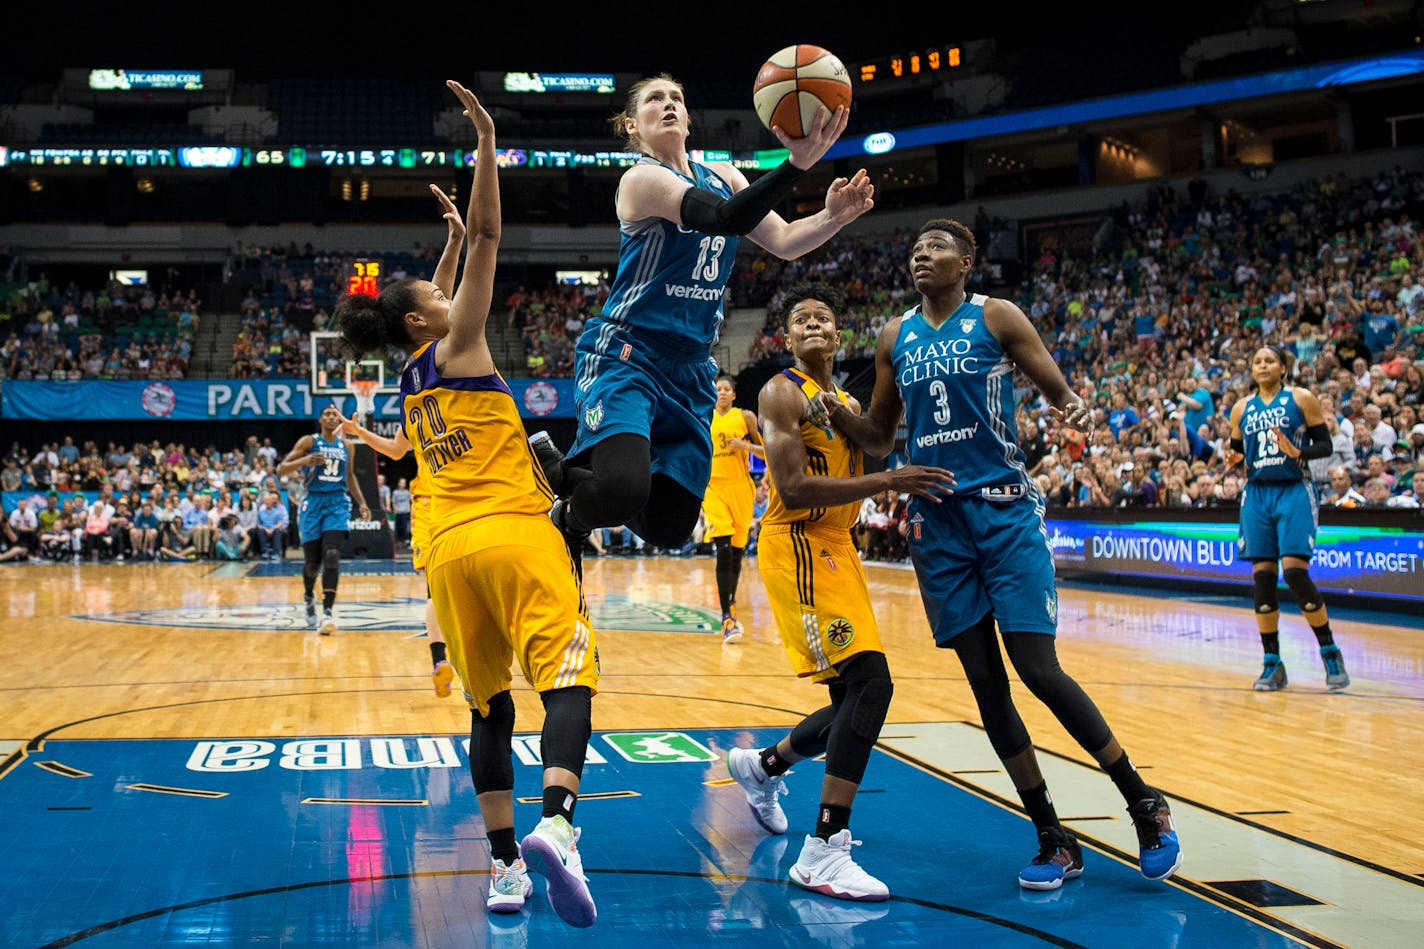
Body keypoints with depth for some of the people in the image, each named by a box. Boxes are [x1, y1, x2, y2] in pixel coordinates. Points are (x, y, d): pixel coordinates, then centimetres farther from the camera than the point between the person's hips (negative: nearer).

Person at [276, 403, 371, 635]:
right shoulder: (308, 442, -1)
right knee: (312, 561, 4)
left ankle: (328, 612, -19)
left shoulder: (346, 446, 10)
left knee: (332, 556, -17)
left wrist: (361, 503, 16)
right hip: (313, 503, -1)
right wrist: (305, 461, -25)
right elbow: (281, 470, -7)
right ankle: (309, 597, 37)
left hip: (337, 504, 2)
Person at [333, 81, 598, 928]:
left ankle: (505, 864, 6)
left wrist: (453, 233, 46)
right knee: (567, 676, -13)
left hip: (451, 548, 7)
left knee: (488, 704, 9)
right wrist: (486, 144, -8)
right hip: (516, 533, -7)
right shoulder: (456, 350, 2)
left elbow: (431, 310, 39)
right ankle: (556, 824, -35)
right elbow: (489, 240, -6)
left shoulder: (412, 385, 20)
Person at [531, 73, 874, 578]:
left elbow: (784, 241, 6)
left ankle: (570, 469, 28)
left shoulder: (722, 176, 13)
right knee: (624, 489, -31)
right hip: (626, 353, -7)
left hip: (690, 368, 7)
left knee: (670, 527, 2)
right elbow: (725, 218, -25)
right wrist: (797, 162, -38)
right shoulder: (642, 178, -10)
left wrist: (831, 218, -15)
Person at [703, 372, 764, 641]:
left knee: (737, 552, 9)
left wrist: (745, 445, -11)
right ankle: (728, 620, -18)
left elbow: (765, 451, 5)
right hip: (714, 489, -1)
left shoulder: (746, 417, 3)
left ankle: (731, 605, 31)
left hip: (741, 488, 1)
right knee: (723, 552, -15)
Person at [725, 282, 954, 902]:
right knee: (869, 682, -22)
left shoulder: (847, 403, 20)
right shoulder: (782, 392, -6)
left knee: (856, 700, 11)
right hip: (797, 545, -9)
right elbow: (794, 489, -18)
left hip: (837, 549, 9)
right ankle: (823, 854, -20)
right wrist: (887, 481, -21)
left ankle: (762, 766, 37)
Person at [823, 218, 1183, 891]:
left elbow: (1060, 392, -1)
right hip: (935, 521, 4)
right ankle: (1055, 843, 13)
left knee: (1039, 671, -11)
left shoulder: (997, 318, 0)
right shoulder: (895, 338, 12)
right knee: (985, 685, 3)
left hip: (1003, 509, -4)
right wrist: (834, 415, -4)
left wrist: (1075, 409, -26)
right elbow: (879, 437, 17)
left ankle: (1146, 808, 8)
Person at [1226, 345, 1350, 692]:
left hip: (1294, 492, -4)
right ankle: (1272, 664, 7)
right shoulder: (1241, 408, 11)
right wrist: (1234, 459, -5)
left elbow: (1325, 445, -1)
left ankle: (1330, 652, 2)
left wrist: (1298, 452, -20)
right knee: (1262, 577, -1)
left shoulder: (1301, 399, 0)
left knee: (1295, 571, -15)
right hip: (1257, 494, 4)